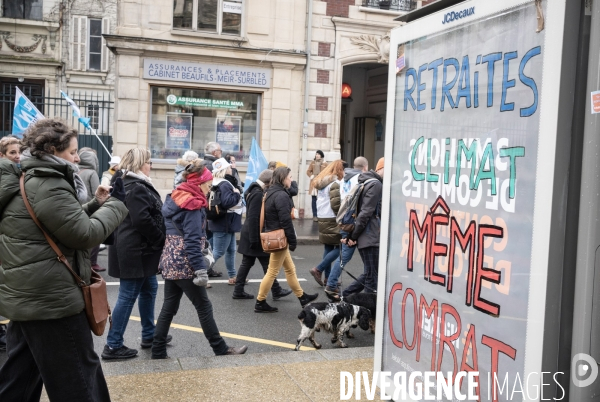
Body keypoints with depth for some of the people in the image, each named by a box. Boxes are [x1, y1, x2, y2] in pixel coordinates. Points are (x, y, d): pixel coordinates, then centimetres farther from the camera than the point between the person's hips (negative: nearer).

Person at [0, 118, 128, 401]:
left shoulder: (28, 180, 15)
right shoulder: (48, 185, -18)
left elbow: (67, 221, 22)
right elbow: (84, 235, -18)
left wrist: (96, 205, 10)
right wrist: (116, 204, -6)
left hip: (27, 298, 10)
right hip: (50, 300, -10)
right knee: (78, 379, 2)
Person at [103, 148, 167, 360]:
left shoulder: (132, 184, 15)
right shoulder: (136, 188, -18)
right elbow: (142, 220, -26)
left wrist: (157, 241, 12)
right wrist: (161, 239, -13)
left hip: (138, 248, 11)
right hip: (135, 250, -11)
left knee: (149, 289, 18)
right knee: (128, 296, -3)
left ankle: (149, 335, 29)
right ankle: (113, 345, 5)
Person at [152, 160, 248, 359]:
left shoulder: (176, 198, 11)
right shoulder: (193, 205, -16)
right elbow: (192, 241, -21)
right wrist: (201, 269, -21)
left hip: (170, 261, 9)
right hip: (184, 264, -8)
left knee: (169, 307, 11)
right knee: (204, 306, 1)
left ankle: (158, 352, 15)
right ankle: (221, 349, 11)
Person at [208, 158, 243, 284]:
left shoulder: (224, 183, 11)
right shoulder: (224, 185, -22)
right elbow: (227, 202, -33)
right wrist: (237, 194, -20)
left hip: (227, 223, 11)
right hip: (224, 224, -11)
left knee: (231, 250, 17)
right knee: (218, 252, -4)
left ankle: (232, 277, 26)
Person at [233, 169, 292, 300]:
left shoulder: (254, 190, 11)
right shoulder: (258, 194, -20)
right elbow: (253, 218, -23)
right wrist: (254, 239, -21)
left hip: (250, 234, 10)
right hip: (255, 234, -10)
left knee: (246, 263, 13)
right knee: (267, 264, 1)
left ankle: (238, 291, 17)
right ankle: (276, 291, 11)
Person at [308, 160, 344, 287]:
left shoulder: (321, 183, 15)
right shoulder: (335, 184, -13)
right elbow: (336, 204, -19)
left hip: (322, 219, 9)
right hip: (332, 220, -9)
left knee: (328, 248, 13)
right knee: (339, 248, -4)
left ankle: (327, 277, 15)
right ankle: (318, 270, -9)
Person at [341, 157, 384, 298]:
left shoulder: (368, 182, 17)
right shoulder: (376, 185, -14)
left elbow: (358, 210, 18)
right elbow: (366, 213, -19)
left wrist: (351, 235, 15)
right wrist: (353, 236, -15)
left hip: (367, 237, 9)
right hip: (370, 238, -9)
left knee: (369, 274, 16)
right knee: (372, 277, -2)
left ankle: (345, 296, 19)